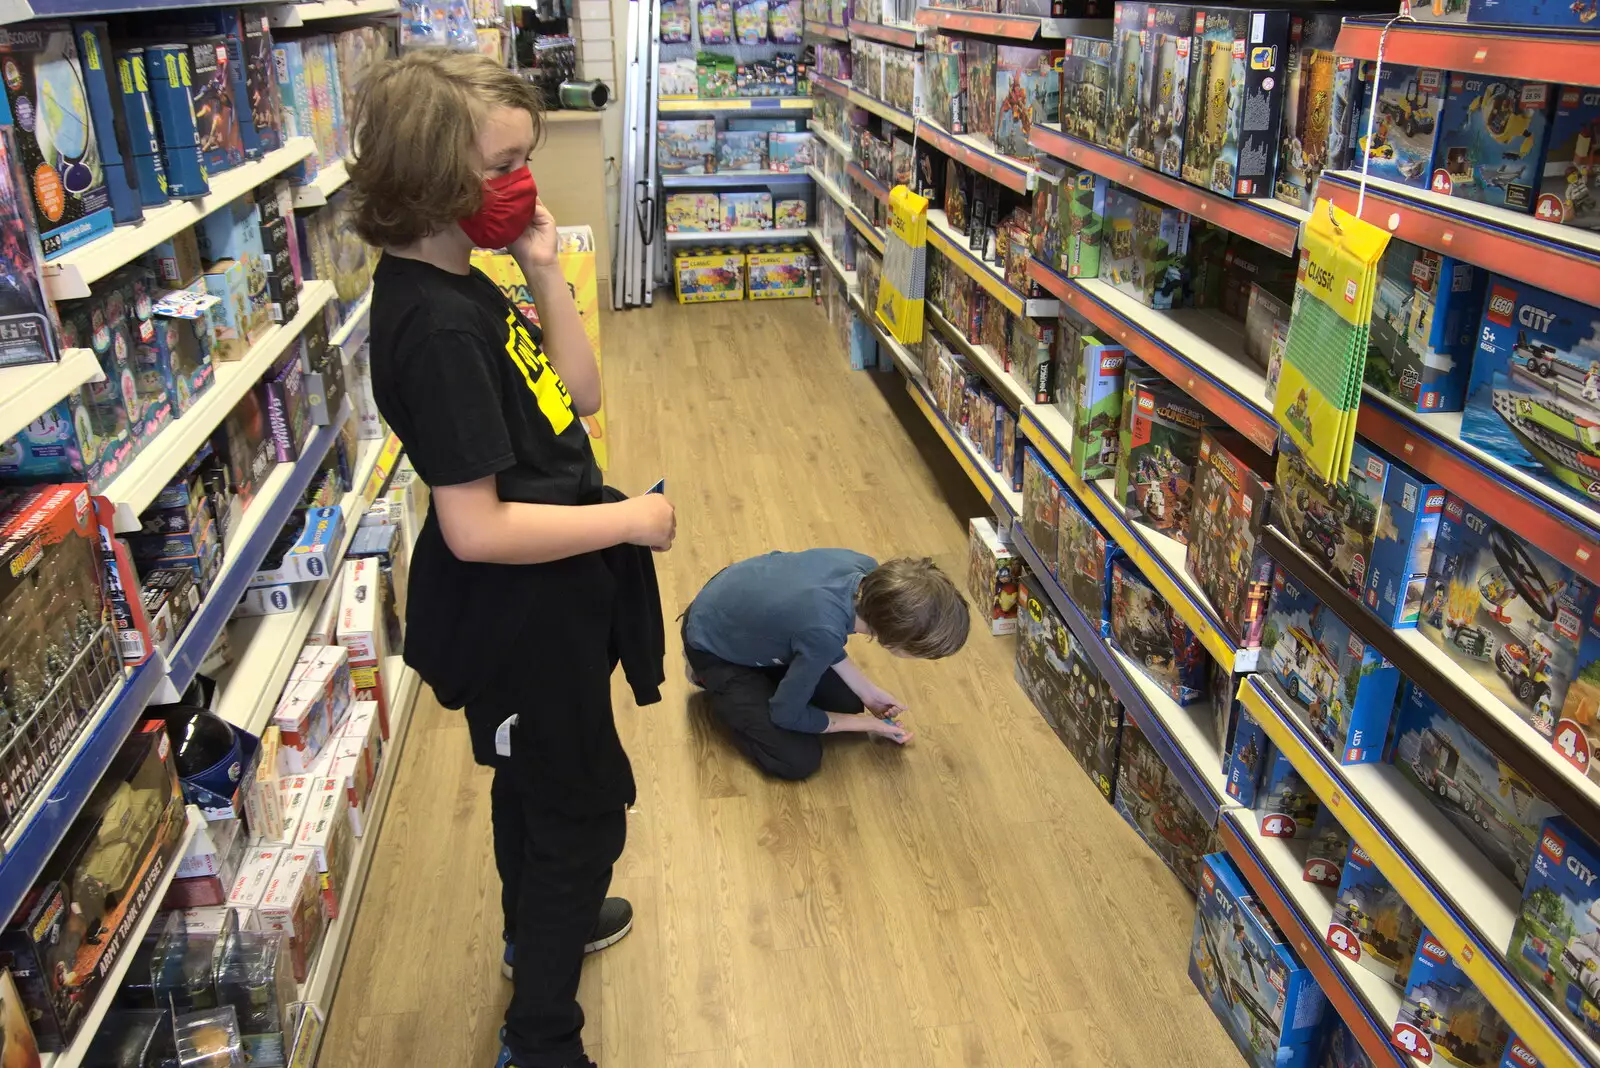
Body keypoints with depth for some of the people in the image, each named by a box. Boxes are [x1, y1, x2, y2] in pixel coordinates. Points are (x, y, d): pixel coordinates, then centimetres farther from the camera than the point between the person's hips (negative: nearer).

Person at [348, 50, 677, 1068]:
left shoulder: (461, 284, 1)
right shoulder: (436, 325, -28)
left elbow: (578, 396, 4)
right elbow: (475, 528, -31)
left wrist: (546, 272, -7)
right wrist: (631, 519, -21)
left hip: (539, 601, 9)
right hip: (516, 614, -9)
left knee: (535, 784, 30)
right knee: (585, 807, 9)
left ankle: (542, 923, 56)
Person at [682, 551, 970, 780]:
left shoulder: (867, 572, -21)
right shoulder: (824, 631, -42)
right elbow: (787, 714, -22)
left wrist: (867, 691, -1)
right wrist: (867, 724, -10)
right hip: (714, 644, -7)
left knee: (847, 702, 8)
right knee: (798, 760, -8)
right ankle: (710, 677, 9)